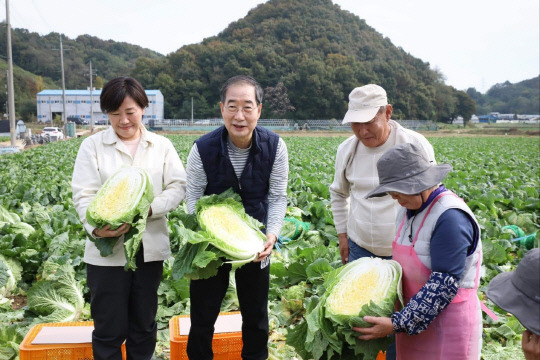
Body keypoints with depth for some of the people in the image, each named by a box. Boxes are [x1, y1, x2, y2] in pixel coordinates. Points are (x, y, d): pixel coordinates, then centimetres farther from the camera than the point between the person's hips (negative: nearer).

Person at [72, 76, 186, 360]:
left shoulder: (162, 146, 5)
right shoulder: (92, 146, 0)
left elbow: (178, 187, -1)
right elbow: (83, 195, -7)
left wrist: (149, 209, -20)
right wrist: (96, 227, -27)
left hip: (150, 248, 2)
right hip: (107, 251, -2)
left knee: (144, 325, 15)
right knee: (109, 328, 6)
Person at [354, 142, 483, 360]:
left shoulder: (450, 217, -23)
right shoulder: (409, 208, 3)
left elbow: (444, 284, -24)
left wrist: (397, 324, -23)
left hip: (449, 319, -7)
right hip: (414, 313, 7)